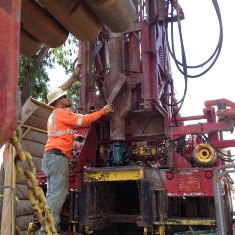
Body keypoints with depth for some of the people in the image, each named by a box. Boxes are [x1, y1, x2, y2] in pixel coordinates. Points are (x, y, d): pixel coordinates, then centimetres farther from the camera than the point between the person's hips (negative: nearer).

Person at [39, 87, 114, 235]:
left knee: (53, 194, 8)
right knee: (58, 194, -14)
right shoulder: (61, 113, -5)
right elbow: (83, 120, -11)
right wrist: (104, 111, -7)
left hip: (52, 156, 11)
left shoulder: (55, 115, 27)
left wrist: (73, 137, 25)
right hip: (58, 156, -11)